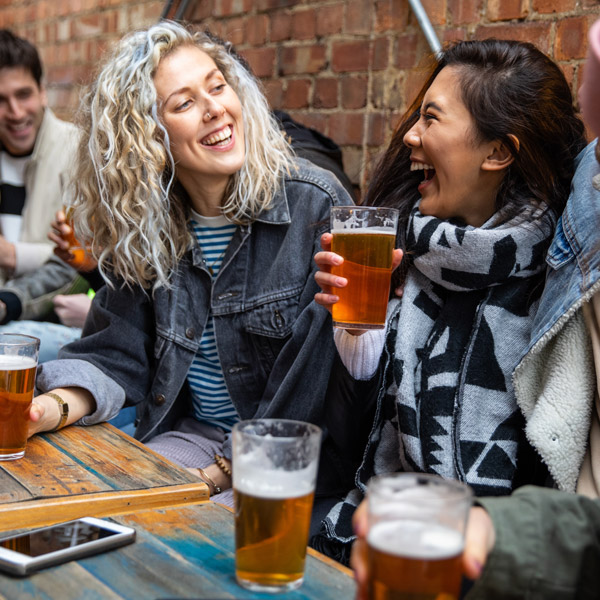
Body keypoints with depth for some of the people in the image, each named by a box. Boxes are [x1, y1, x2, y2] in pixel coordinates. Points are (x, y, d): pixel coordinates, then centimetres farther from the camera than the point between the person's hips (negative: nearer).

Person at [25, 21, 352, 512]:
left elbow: (317, 375, -16)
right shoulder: (143, 226, 1)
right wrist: (55, 406, -21)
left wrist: (227, 472, -15)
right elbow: (115, 350, 1)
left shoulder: (317, 207, -14)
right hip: (190, 433, 5)